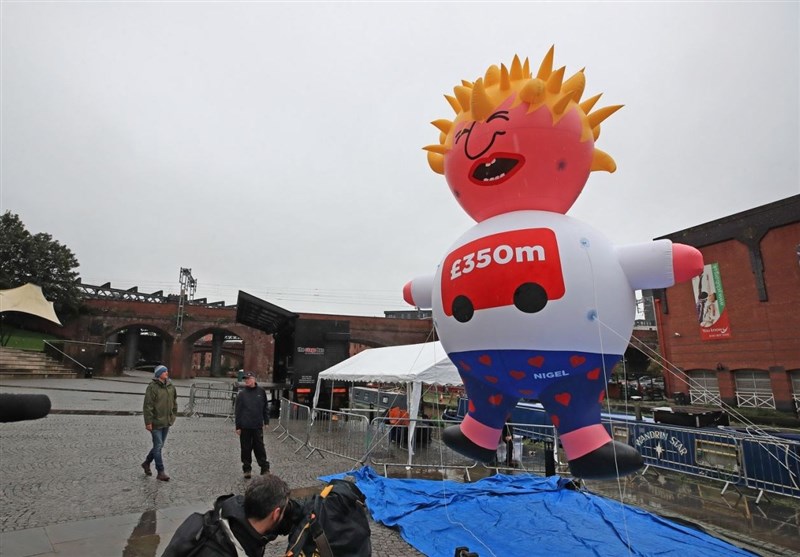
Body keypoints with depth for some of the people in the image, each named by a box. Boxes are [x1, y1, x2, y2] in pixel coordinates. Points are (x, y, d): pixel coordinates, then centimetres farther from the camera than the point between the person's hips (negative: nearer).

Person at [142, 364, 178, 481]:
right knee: (158, 446, -2)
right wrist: (148, 422, -16)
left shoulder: (171, 386, 7)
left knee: (159, 445, 16)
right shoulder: (152, 387, -13)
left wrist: (172, 417, 12)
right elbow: (147, 406, -15)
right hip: (156, 422, -7)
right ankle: (161, 472, 5)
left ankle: (146, 463, 38)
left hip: (166, 422, 7)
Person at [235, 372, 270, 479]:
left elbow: (265, 408, 7)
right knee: (246, 449, 8)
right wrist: (238, 426, -1)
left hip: (258, 426, 0)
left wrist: (266, 422, 4)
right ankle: (247, 469, 21)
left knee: (260, 448, 3)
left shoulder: (261, 392, 1)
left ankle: (265, 469, 11)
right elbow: (238, 411, 1)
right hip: (245, 426, 0)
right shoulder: (242, 393, -1)